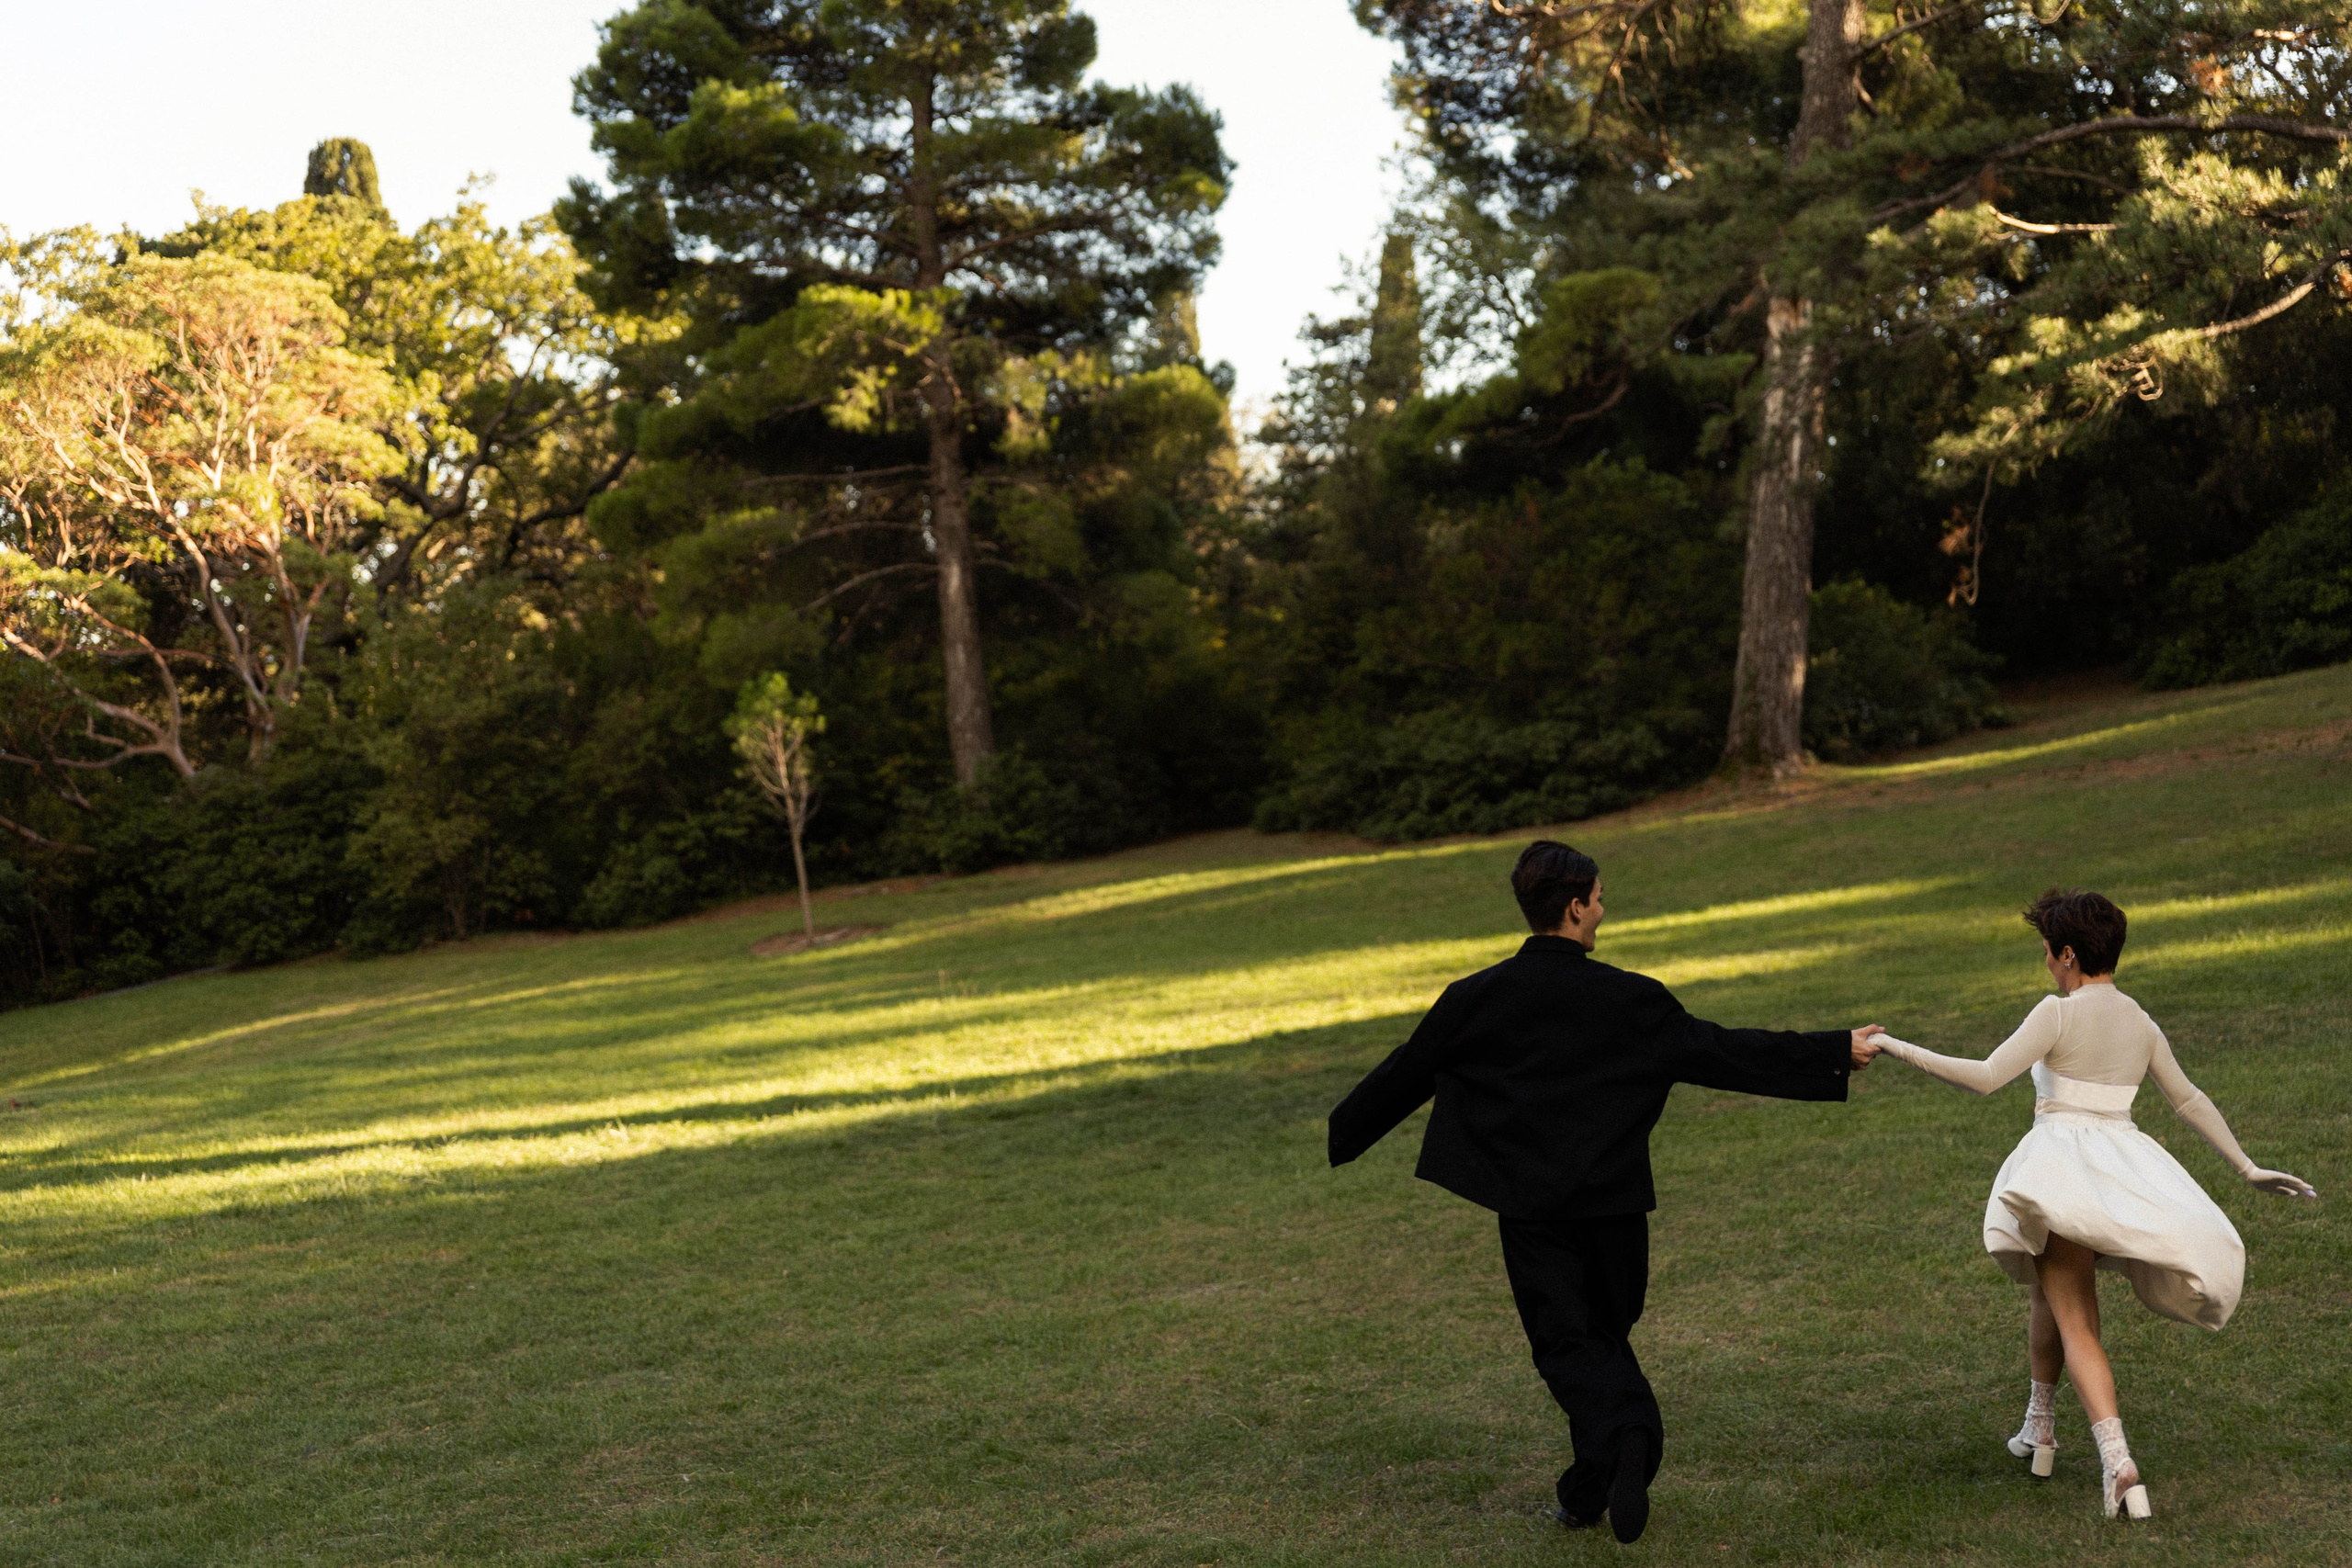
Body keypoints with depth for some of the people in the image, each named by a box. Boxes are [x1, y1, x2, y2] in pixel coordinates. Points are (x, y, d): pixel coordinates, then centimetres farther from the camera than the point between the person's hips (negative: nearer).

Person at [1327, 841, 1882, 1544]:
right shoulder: (1632, 1000, -9)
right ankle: (1598, 1484, 6)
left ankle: (1621, 1440, -18)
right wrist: (1835, 1052, 3)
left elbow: (1404, 1074, 5)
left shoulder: (1475, 999, -5)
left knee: (1564, 1340, 6)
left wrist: (1343, 1132, 22)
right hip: (1612, 1198, 0)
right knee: (1606, 1331, 17)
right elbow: (1725, 1052, -6)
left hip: (1529, 1203, 0)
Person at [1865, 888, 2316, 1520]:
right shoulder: (2142, 1024, 15)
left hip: (2063, 1158, -7)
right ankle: (2038, 1426, 35)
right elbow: (2190, 1099, 24)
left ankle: (2118, 1464, -18)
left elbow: (1986, 1077, -14)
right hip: (2126, 1170, 7)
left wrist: (1898, 1048, -10)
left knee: (2076, 1323, -5)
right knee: (2050, 1289, 26)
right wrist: (2247, 1167, 33)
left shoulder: (2059, 1013, -5)